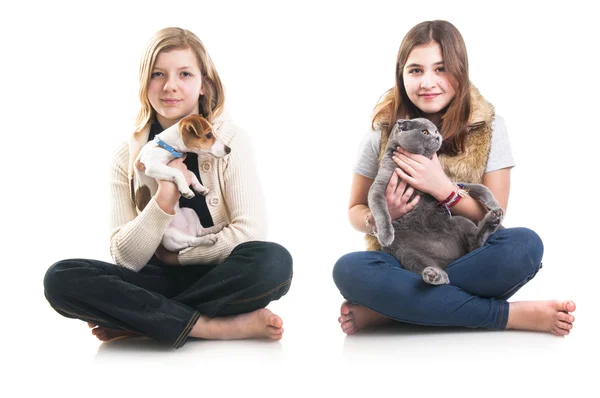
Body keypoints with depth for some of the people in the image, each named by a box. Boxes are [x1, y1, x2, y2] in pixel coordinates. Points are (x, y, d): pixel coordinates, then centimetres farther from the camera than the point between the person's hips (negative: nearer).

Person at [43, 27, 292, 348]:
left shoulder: (231, 141, -5)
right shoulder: (128, 156, 0)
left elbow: (251, 232, -14)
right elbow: (126, 259, -7)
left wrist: (175, 255, -10)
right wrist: (164, 200, -22)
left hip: (221, 279, -2)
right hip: (160, 281, 2)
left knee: (273, 261, -35)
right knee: (60, 279, -24)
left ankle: (138, 322, -20)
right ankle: (216, 327, -28)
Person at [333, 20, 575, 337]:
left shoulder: (488, 126, 0)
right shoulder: (383, 133, 1)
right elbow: (355, 211, 9)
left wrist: (443, 188, -18)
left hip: (468, 260, 0)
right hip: (402, 262, 1)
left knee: (525, 244, -31)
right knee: (348, 269, -33)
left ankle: (389, 310, -27)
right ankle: (512, 315, -29)